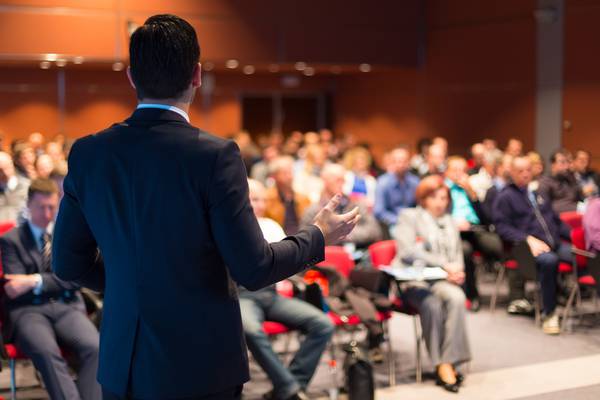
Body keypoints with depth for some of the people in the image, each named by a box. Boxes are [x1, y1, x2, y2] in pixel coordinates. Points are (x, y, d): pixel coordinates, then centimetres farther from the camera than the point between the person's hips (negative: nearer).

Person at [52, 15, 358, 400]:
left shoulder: (87, 153, -3)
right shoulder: (214, 155, -17)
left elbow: (69, 263, 4)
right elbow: (253, 270, -15)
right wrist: (319, 236, 1)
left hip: (120, 367, 4)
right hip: (200, 368, -4)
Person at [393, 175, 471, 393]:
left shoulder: (450, 222, 27)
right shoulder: (409, 216, 8)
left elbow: (458, 254, 24)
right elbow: (407, 251, -7)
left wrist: (457, 270, -2)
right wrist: (444, 264, -14)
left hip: (443, 280, 4)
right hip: (413, 279, -4)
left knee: (456, 298, -32)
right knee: (432, 303, -36)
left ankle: (449, 362, -32)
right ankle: (442, 365, -27)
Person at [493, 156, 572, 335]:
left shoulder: (538, 195, 27)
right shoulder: (505, 196, 7)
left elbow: (557, 221, 29)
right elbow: (502, 227, -4)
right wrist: (528, 239, -17)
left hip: (555, 244, 6)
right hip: (529, 247, -6)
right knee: (549, 260, -38)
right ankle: (549, 315, -28)